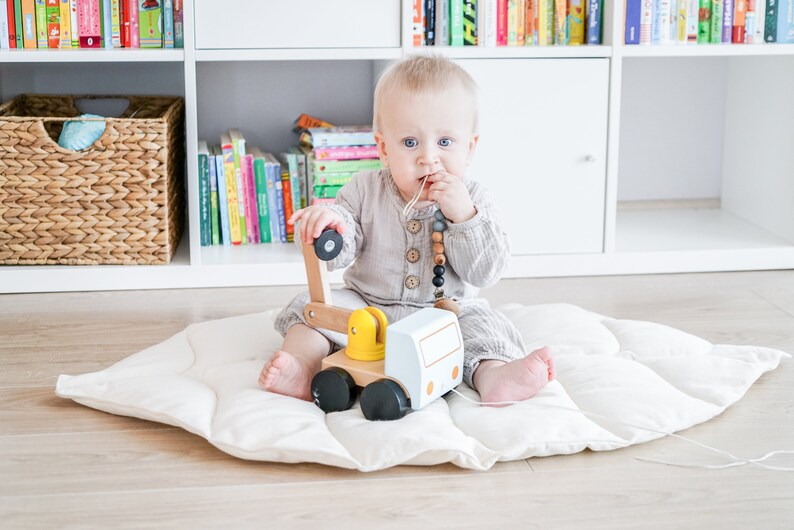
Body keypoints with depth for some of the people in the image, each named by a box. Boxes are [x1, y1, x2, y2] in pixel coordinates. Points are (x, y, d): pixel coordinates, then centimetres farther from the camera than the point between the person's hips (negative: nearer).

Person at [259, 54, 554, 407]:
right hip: (366, 308, 1)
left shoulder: (473, 201, -7)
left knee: (481, 322, -24)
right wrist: (329, 224, -33)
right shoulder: (365, 191, -4)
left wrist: (464, 216, -28)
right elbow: (336, 256, -9)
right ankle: (302, 365, -33)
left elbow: (485, 272, -15)